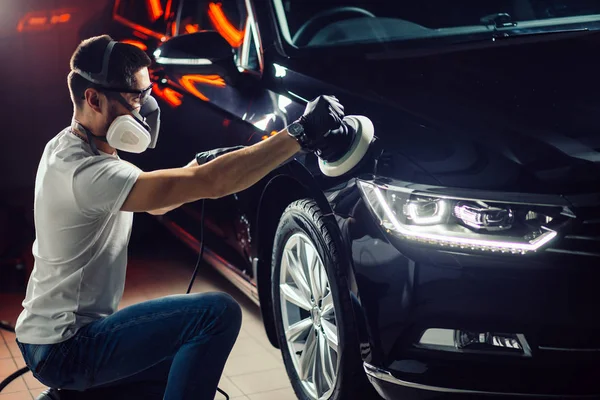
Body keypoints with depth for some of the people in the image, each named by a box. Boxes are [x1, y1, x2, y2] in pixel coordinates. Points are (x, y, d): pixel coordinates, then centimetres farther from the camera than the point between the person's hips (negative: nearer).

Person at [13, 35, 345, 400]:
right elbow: (211, 185, -32)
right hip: (63, 349, -10)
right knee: (218, 314, -20)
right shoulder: (85, 172, -26)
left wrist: (202, 164, -2)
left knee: (192, 366, 20)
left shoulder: (68, 147, 5)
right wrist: (301, 134, -29)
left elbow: (153, 201, 15)